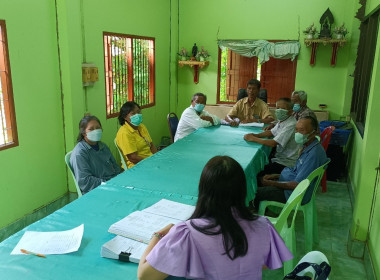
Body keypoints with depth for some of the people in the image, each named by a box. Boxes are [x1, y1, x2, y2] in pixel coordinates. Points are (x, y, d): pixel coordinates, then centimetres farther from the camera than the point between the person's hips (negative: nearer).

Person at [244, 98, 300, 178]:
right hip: (280, 156, 9)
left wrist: (253, 139, -17)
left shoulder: (291, 125, -24)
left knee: (258, 175, -16)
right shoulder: (282, 121, 4)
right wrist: (256, 135, -1)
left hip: (286, 163, -9)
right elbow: (272, 132, 16)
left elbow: (273, 143, -27)